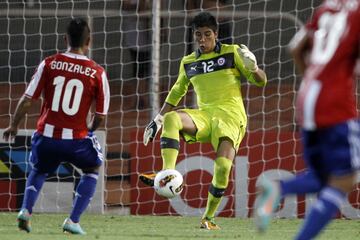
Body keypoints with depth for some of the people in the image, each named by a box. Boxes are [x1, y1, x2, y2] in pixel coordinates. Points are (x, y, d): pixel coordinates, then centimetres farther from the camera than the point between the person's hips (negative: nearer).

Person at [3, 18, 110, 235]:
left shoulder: (49, 64, -1)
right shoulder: (97, 73, -3)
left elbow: (27, 100, 0)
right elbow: (101, 116, 2)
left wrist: (14, 125, 17)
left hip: (46, 136, 2)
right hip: (76, 139, -2)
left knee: (39, 170, 32)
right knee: (93, 169, 27)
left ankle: (26, 211, 7)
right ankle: (73, 221, 14)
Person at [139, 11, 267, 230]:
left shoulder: (232, 53, 4)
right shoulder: (188, 63, 15)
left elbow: (260, 81, 4)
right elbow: (177, 92, 29)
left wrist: (253, 67, -19)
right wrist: (158, 120, 24)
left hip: (231, 117, -3)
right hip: (204, 115, 3)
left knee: (223, 167, -23)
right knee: (172, 119, -29)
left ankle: (209, 217, -3)